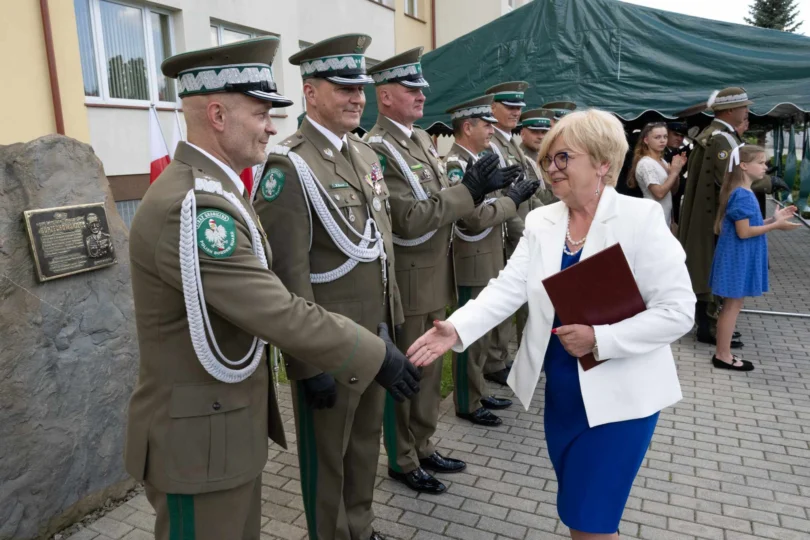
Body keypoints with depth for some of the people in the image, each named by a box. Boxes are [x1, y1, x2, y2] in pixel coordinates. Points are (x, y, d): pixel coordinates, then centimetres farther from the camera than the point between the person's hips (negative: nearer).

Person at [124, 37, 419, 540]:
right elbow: (279, 314, -28)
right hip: (201, 435, -9)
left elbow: (260, 298, 9)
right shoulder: (192, 205, -26)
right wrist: (375, 355, -18)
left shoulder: (212, 189, 8)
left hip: (229, 420, 9)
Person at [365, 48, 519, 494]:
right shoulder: (377, 149, -17)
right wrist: (468, 190, -21)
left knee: (429, 370, 19)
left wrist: (480, 187, -4)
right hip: (406, 283, -8)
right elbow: (409, 219, -24)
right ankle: (403, 461, 26)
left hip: (435, 278, 9)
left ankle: (423, 447, 37)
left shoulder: (422, 139, 11)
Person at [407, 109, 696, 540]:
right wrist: (457, 328, -23)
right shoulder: (540, 222, 1)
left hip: (619, 395, -5)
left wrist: (599, 338, -24)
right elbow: (507, 288, -8)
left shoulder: (641, 218, -13)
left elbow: (677, 310, -15)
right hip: (561, 391, 5)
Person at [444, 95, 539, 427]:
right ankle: (467, 404, 17)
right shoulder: (456, 164, -19)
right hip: (473, 265, -10)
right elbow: (475, 218, -26)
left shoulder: (476, 160, 12)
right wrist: (512, 199, -17)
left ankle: (478, 392, 32)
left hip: (488, 262, 10)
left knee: (483, 332, 18)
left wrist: (513, 195, 1)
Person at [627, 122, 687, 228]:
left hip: (665, 218, 9)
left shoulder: (662, 161, 11)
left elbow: (673, 190, 15)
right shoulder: (645, 163, -15)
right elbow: (659, 193, -21)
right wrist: (674, 172, -14)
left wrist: (677, 170, 1)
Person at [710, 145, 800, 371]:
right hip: (738, 258, -10)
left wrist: (773, 218, 9)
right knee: (732, 306, -2)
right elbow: (743, 232, -21)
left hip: (740, 258, 10)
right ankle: (722, 355, 8)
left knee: (732, 305, 13)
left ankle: (723, 353, 21)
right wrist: (776, 225, -15)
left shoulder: (743, 193, 12)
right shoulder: (742, 195, -18)